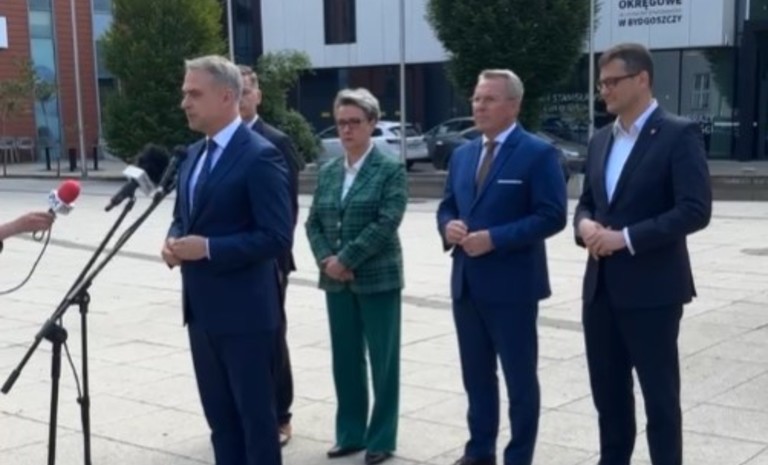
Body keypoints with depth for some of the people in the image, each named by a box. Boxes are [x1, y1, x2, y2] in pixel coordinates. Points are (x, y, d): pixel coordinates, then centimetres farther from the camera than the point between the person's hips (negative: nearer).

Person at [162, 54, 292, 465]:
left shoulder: (260, 156, -15)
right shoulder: (194, 154, 12)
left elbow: (277, 237, -19)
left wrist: (207, 248, -22)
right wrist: (173, 241, -1)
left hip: (244, 311, -8)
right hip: (201, 309, 9)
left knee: (256, 414, 4)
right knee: (219, 415, 17)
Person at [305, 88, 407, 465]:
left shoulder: (391, 170, -6)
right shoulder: (328, 172, 10)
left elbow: (386, 222, -15)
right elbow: (314, 222, 9)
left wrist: (346, 259, -17)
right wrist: (325, 259, -8)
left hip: (377, 278, -5)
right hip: (336, 280, 5)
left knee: (382, 360, 4)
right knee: (345, 359, 11)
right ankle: (350, 433, 23)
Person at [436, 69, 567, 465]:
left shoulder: (538, 153, -8)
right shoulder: (462, 154, 14)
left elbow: (551, 216, -15)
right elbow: (447, 206, 19)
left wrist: (494, 238, -21)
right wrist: (448, 226, -5)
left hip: (512, 285, -7)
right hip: (466, 283, 7)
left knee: (519, 377, 5)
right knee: (476, 374, 16)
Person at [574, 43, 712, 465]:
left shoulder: (679, 134, -9)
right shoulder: (601, 140, 13)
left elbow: (695, 210, -17)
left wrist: (627, 237, -20)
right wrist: (585, 224, -5)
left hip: (651, 288, -7)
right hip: (601, 286, 7)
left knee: (659, 393, 3)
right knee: (607, 390, 15)